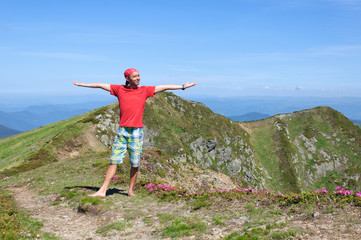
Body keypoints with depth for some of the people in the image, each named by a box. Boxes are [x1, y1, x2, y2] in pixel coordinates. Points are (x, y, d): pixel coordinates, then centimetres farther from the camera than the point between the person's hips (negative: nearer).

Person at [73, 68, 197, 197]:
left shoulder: (144, 90, 7)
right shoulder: (119, 89, 9)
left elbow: (165, 87, 9)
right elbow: (100, 85, 16)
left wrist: (183, 86, 11)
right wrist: (82, 84, 25)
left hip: (137, 131, 0)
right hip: (122, 130, 0)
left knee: (135, 164, 4)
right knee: (114, 161, -1)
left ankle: (131, 190, 20)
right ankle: (102, 191, 2)